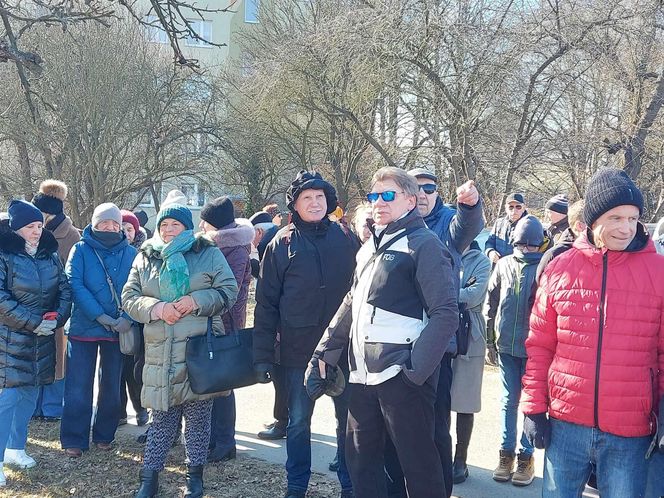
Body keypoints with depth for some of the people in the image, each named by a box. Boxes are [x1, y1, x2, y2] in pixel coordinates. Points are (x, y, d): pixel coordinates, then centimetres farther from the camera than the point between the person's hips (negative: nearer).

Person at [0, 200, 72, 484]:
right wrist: (33, 322, -18)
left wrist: (57, 318, -10)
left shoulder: (50, 255, 8)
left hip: (43, 338, 6)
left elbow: (64, 290, 8)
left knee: (30, 394, 12)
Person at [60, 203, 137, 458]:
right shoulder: (81, 250, -1)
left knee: (112, 385, 12)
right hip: (84, 327, -2)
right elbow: (75, 284, -11)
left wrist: (128, 318, -20)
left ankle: (104, 436, 26)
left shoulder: (130, 253, 3)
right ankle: (74, 440, 10)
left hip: (118, 329, 2)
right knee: (78, 386, 0)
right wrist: (100, 316, -20)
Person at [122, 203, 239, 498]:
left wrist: (196, 301, -15)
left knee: (198, 415, 6)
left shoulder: (209, 254, 4)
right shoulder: (145, 258, 12)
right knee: (162, 416, 4)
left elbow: (228, 290, -1)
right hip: (161, 352, 1)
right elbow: (129, 297, 7)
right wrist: (156, 308, -12)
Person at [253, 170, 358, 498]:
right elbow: (266, 302, -1)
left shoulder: (345, 239, 2)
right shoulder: (283, 243, -1)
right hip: (297, 349, 0)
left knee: (348, 418, 9)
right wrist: (263, 355, -5)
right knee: (298, 421, 11)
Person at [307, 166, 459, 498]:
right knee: (360, 456, 15)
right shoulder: (369, 248, 18)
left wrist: (415, 367, -21)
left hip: (402, 375, -8)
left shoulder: (424, 244, -7)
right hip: (364, 374, 8)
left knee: (418, 459, 2)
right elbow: (351, 306, 24)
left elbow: (446, 314, -14)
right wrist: (325, 352, 16)